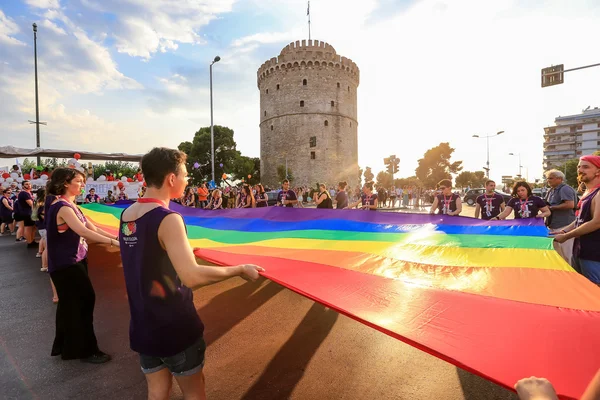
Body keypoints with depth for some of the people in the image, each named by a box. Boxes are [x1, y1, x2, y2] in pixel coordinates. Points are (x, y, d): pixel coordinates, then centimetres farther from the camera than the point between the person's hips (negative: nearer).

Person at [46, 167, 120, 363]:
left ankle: (66, 346, 36)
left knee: (71, 305, 19)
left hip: (74, 262, 10)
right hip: (66, 265, -10)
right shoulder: (62, 206, -20)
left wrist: (116, 237, -4)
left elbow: (92, 228, 6)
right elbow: (84, 232, -32)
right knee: (82, 303, 0)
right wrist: (114, 242, -34)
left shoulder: (71, 205, 10)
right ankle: (85, 350, 15)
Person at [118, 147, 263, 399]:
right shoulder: (168, 219, -24)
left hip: (143, 325, 7)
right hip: (174, 326, -7)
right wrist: (240, 269, -24)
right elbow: (192, 276, -34)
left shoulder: (126, 215, 0)